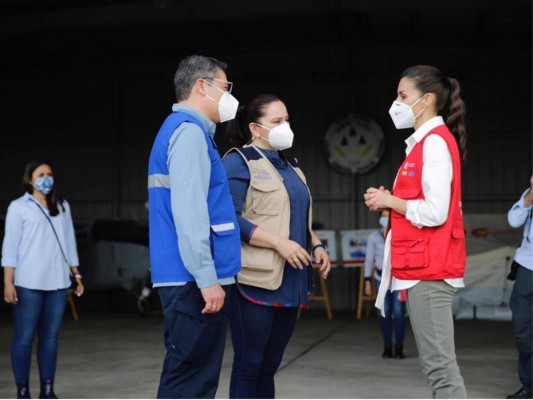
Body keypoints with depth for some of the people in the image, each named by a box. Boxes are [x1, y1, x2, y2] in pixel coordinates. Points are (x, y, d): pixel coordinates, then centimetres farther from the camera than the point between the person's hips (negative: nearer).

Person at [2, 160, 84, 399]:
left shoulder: (62, 206, 15)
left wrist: (76, 275, 15)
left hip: (57, 282, 4)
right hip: (28, 284, -4)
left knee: (50, 337, 5)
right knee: (24, 338, -2)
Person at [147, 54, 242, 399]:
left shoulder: (180, 130, 20)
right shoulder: (189, 131, -11)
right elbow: (188, 212, -20)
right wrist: (207, 277, -21)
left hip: (190, 279, 10)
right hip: (195, 280, -10)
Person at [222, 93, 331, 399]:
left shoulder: (289, 164, 20)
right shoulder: (239, 162, -6)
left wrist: (316, 245, 8)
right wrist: (279, 243, -21)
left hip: (290, 281, 8)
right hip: (257, 280, -8)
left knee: (269, 366, 13)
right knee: (249, 364, -3)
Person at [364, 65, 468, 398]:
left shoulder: (435, 142, -13)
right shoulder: (428, 142, 18)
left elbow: (435, 212, -21)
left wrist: (390, 201, -8)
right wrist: (390, 201, 5)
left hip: (430, 267, -10)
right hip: (424, 265, 10)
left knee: (439, 363, -8)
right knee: (437, 362, 12)